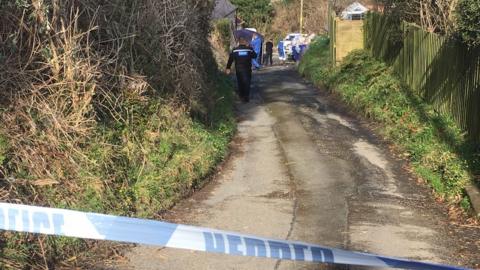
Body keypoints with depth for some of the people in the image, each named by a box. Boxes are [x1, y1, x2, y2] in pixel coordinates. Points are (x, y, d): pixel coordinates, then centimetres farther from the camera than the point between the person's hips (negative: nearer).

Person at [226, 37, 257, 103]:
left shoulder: (235, 50, -5)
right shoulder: (249, 49, -7)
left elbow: (230, 59, -2)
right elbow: (255, 56, 7)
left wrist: (228, 68, 7)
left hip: (238, 69, 1)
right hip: (247, 69, -1)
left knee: (240, 83, 14)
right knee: (247, 83, 8)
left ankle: (242, 96, 21)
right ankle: (246, 97, 4)